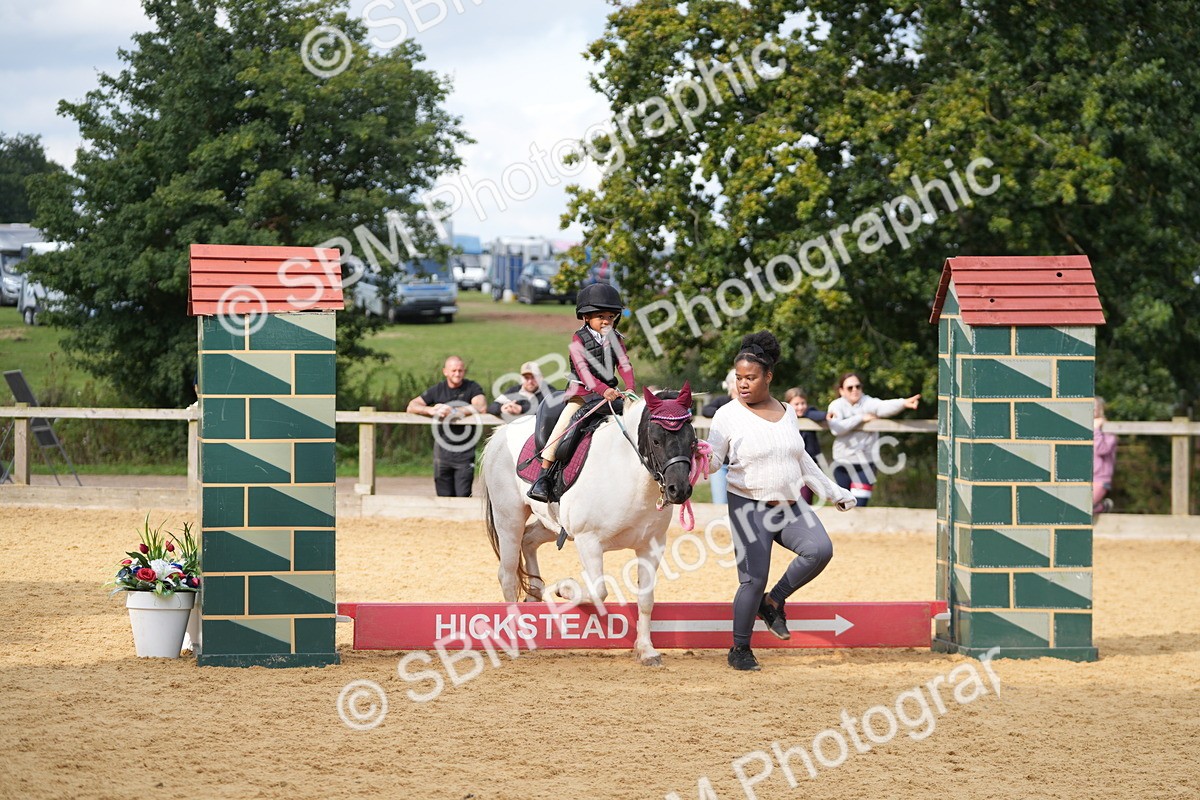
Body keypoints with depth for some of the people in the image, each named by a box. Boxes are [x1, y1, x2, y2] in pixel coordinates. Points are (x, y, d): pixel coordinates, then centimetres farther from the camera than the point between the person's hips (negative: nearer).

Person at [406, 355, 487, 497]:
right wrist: (431, 410, -19)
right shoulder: (437, 390, 8)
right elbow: (411, 407, 1)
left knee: (463, 495, -11)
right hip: (442, 450, 3)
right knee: (444, 496, 3)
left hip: (464, 451, -3)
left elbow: (481, 407, -18)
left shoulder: (472, 388, 1)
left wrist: (454, 411, -22)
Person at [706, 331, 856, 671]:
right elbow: (712, 461, -5)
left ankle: (773, 602, 2)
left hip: (791, 507, 4)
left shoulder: (786, 413, 10)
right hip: (749, 508, -4)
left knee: (819, 548, -20)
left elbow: (802, 460, 21)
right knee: (754, 580, -8)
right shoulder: (729, 415, -4)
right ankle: (740, 649, 10)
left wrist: (833, 491, 25)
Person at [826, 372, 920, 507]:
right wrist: (860, 418, -20)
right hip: (843, 462, 2)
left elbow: (885, 407, -27)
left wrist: (903, 403, -49)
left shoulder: (869, 403, -5)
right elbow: (836, 428, -20)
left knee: (859, 505, -8)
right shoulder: (837, 405, -1)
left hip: (866, 463, -2)